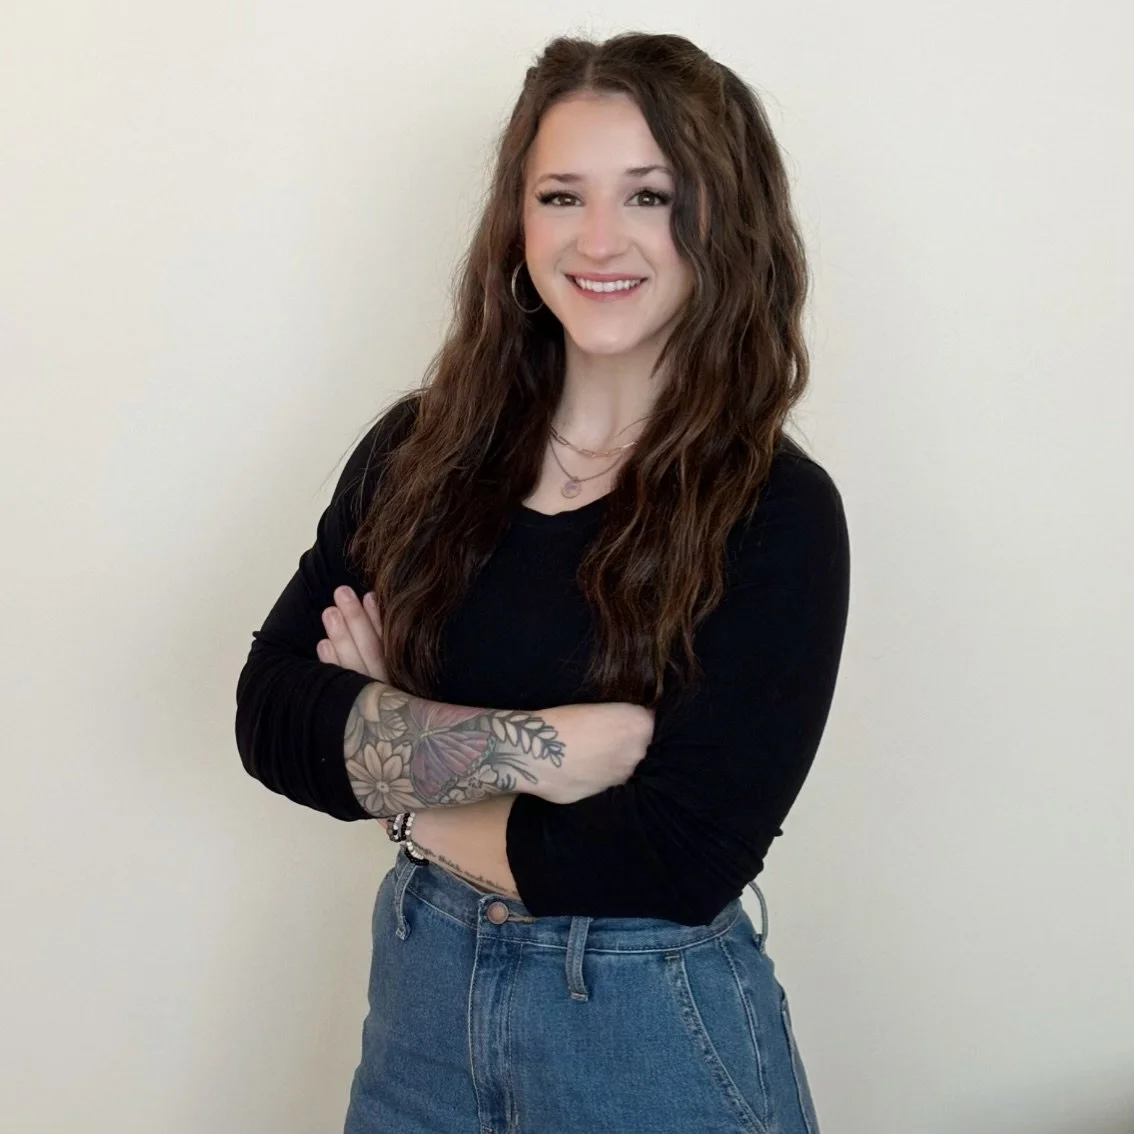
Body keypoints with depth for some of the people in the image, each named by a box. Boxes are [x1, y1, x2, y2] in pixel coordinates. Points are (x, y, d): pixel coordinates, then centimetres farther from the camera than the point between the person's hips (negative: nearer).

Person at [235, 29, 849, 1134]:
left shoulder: (776, 513, -15)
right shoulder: (419, 450, -4)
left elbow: (681, 863, -22)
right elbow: (269, 713, -10)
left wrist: (408, 788, -12)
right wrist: (552, 745, -22)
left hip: (657, 1033, -3)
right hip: (421, 997, 4)